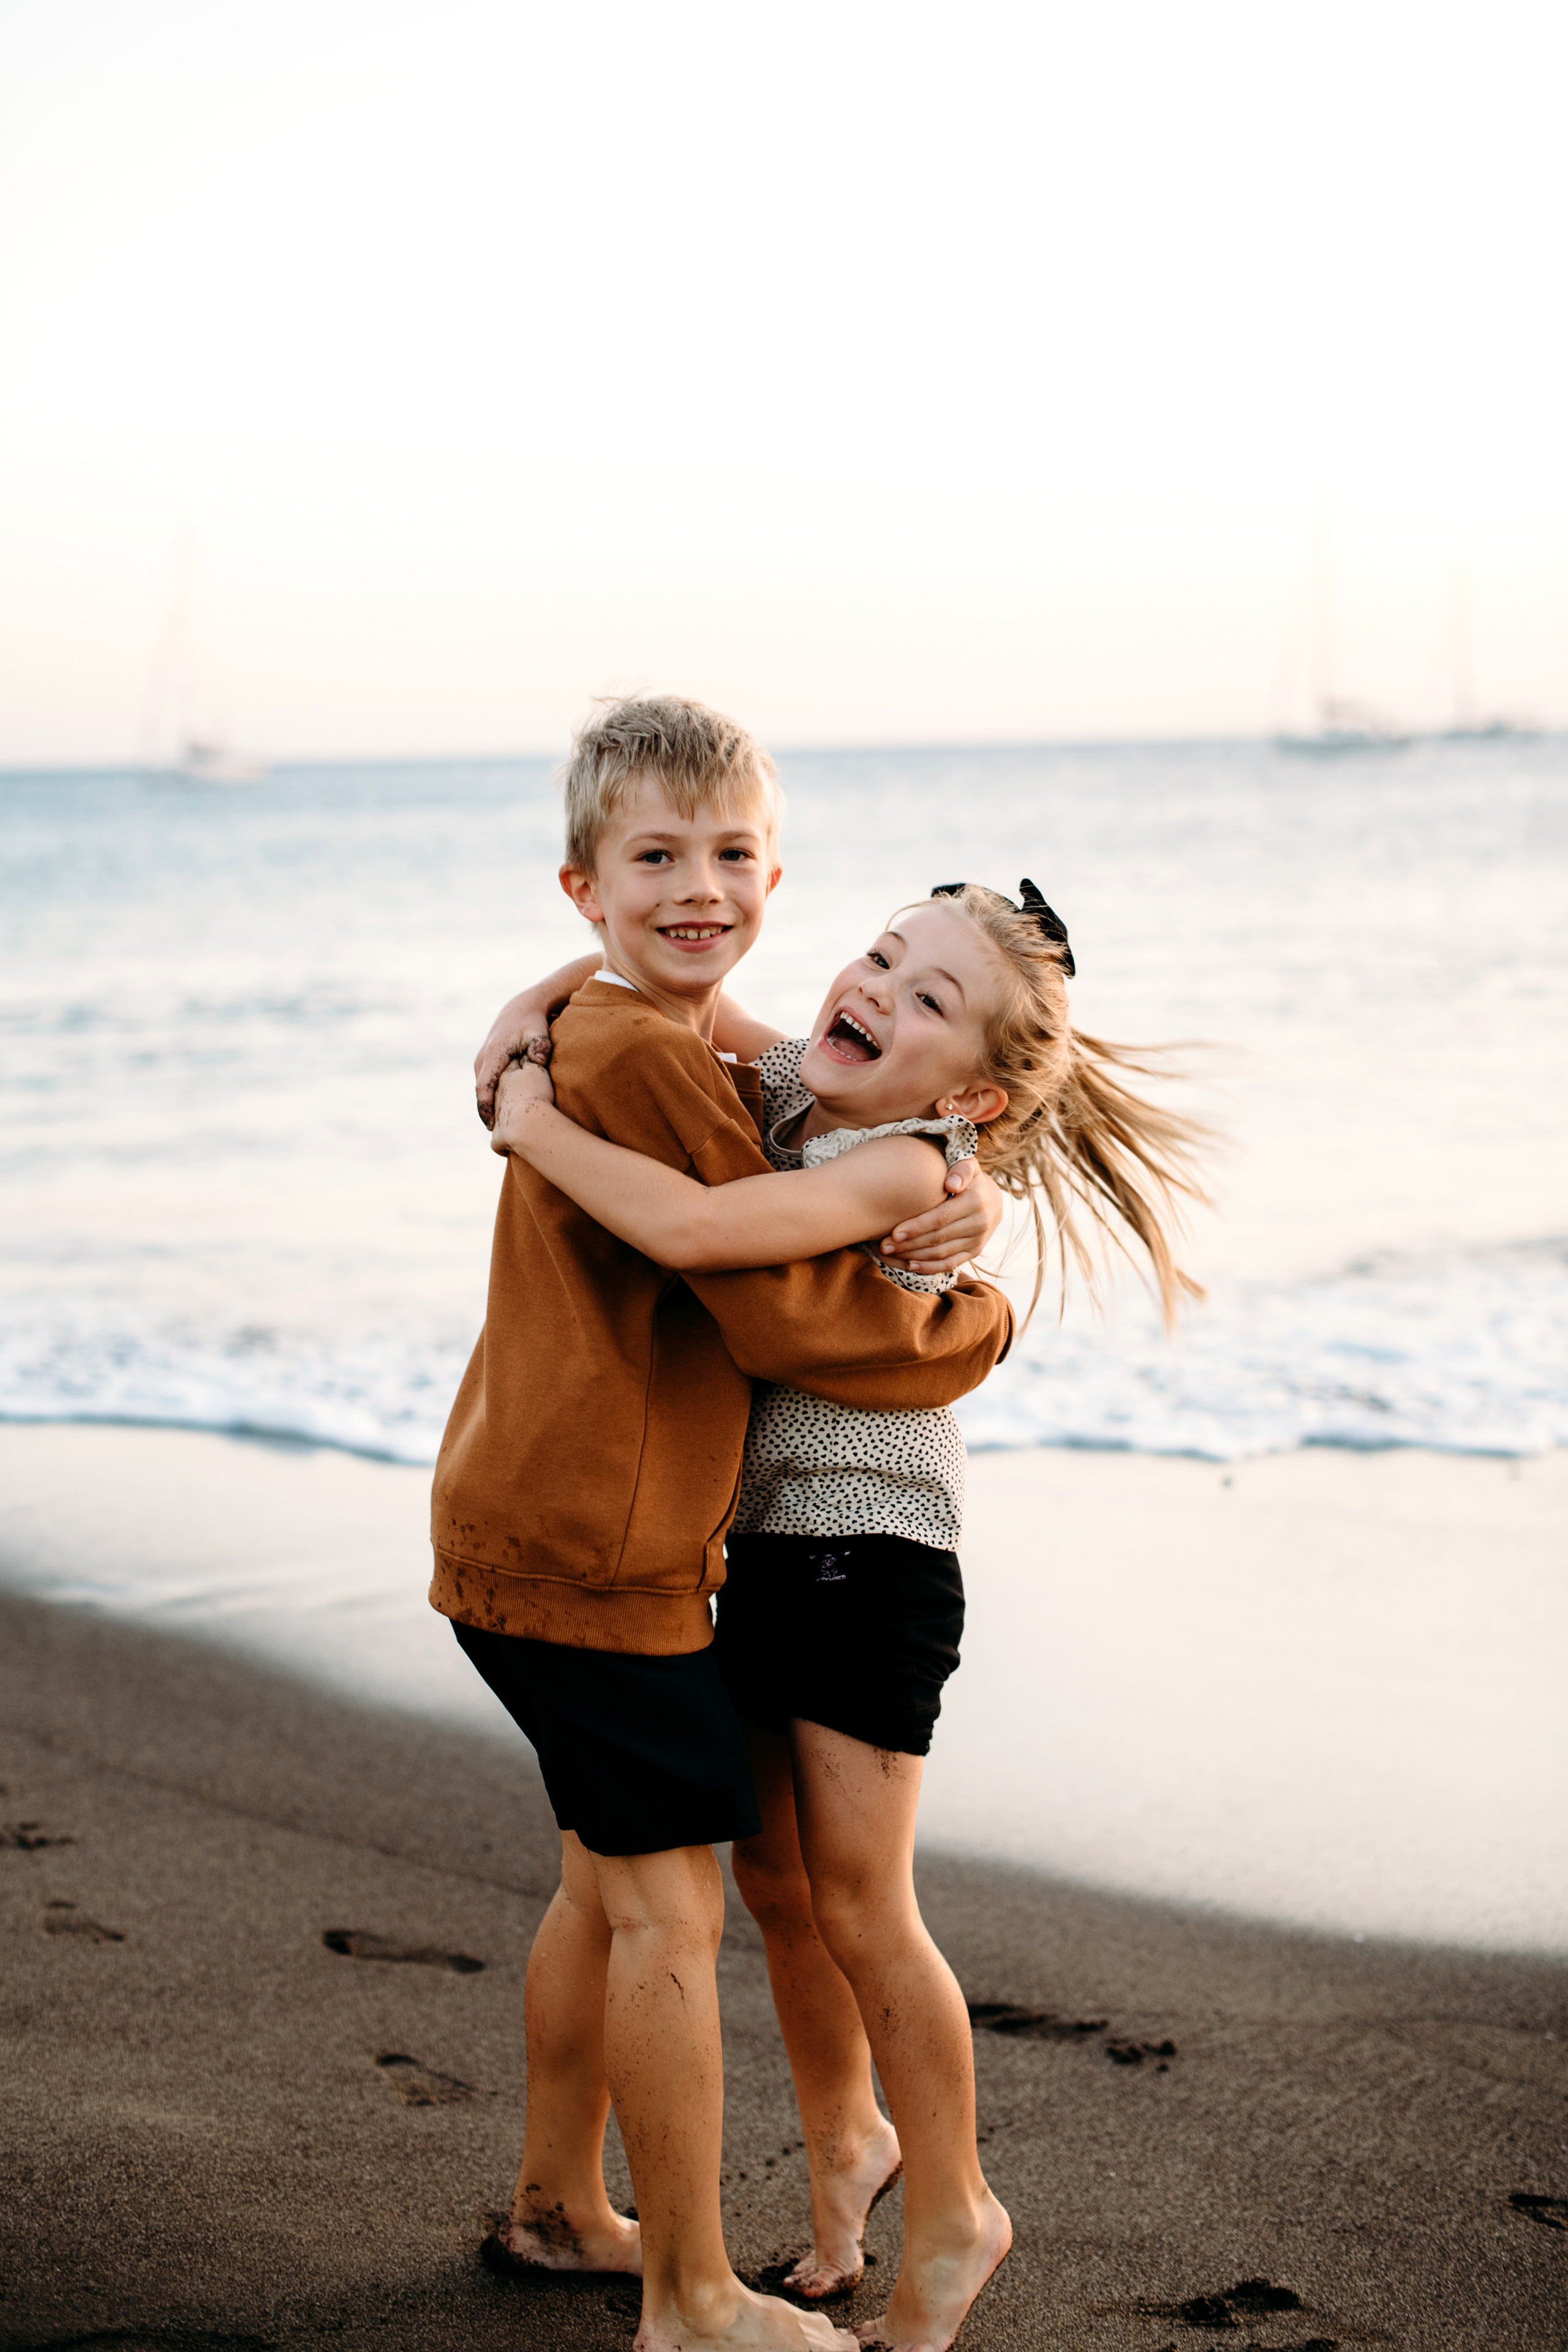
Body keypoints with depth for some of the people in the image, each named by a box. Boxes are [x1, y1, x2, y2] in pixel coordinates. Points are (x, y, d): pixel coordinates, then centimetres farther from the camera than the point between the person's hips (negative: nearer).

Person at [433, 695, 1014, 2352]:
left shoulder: (674, 1049, 13)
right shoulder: (647, 1059, -20)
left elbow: (771, 1242, 19)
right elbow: (790, 1321, -19)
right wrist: (979, 1327, -4)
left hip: (539, 1525, 11)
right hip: (591, 1547, -11)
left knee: (610, 1879, 21)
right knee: (672, 1902, -2)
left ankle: (559, 2204, 37)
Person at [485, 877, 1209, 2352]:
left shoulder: (904, 1167, -23)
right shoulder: (793, 1084, 1)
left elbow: (695, 1231, -38)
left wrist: (534, 1130, -25)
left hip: (870, 1563, -8)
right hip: (762, 1549, 8)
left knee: (859, 1905, 0)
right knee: (774, 1883, 16)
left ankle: (949, 2215, 18)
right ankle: (843, 2136, 37)